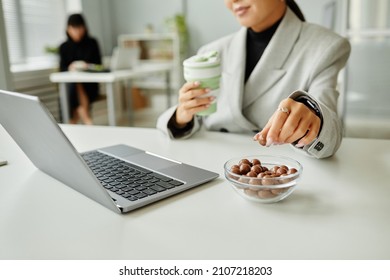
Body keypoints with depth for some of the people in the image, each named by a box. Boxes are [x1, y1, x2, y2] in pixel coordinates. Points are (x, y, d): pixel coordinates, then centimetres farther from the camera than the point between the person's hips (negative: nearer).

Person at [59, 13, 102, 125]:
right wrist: (70, 68, -21)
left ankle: (73, 122, -25)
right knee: (75, 86, -32)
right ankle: (87, 121, -35)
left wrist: (88, 67, -21)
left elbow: (98, 65, 1)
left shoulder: (92, 43, 6)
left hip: (90, 83, 0)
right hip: (70, 83, 1)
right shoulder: (64, 47, 8)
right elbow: (62, 69, 3)